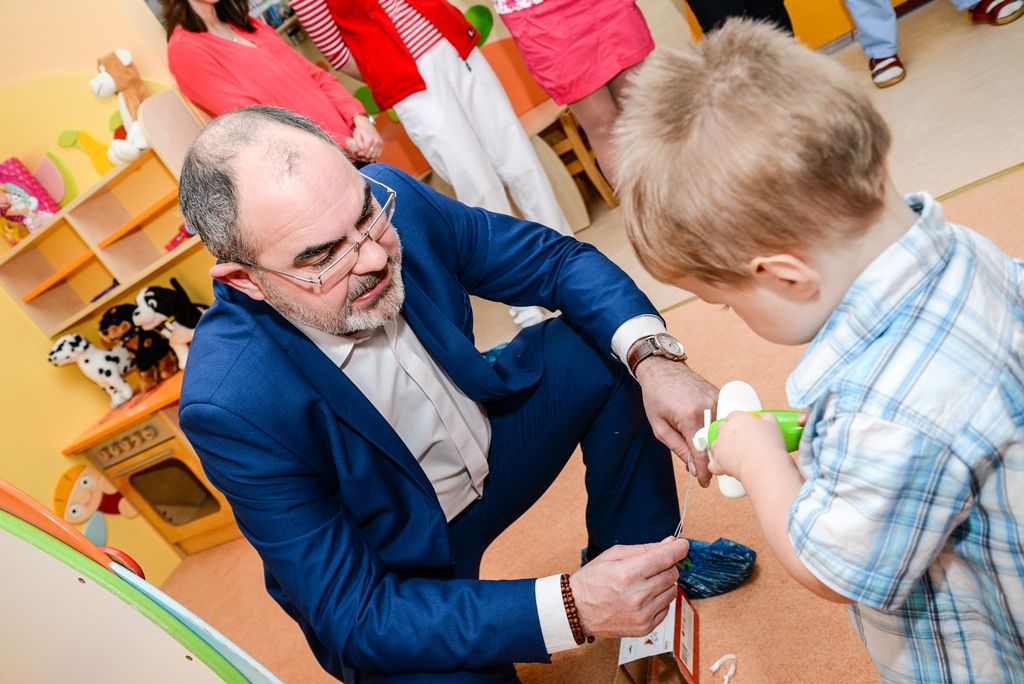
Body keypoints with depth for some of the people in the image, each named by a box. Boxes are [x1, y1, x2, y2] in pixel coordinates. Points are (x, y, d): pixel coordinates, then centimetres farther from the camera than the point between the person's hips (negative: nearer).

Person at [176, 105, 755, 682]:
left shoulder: (393, 200, -21)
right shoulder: (230, 404, -32)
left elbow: (558, 259, -8)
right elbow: (354, 617, -26)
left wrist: (654, 356, -27)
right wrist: (571, 607, -36)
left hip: (489, 437, 5)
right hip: (393, 574, -4)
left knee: (608, 349, -8)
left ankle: (642, 549, 12)